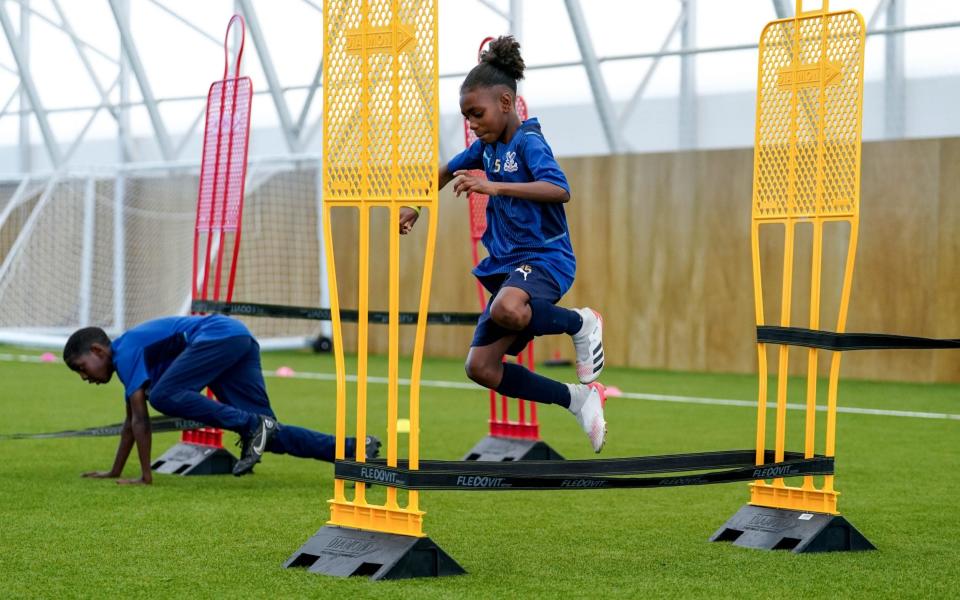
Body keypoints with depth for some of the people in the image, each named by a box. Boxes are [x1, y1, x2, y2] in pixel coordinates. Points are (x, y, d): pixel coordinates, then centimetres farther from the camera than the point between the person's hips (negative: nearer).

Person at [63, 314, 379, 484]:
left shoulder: (125, 351, -5)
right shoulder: (131, 356, 23)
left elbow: (141, 419, -9)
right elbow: (132, 422, 31)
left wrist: (146, 476, -6)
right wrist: (114, 472, 34)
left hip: (220, 334, -10)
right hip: (241, 340, 10)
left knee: (163, 395, -21)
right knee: (268, 435, 2)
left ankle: (251, 425, -21)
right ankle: (355, 448, -5)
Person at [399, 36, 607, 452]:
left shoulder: (529, 142, -13)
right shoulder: (487, 145, 12)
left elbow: (560, 190, -31)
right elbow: (449, 171, 33)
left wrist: (494, 187, -36)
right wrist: (415, 207, 25)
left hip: (545, 257, -9)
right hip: (506, 263, 9)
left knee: (506, 309, -42)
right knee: (480, 367, -1)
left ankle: (579, 324, -11)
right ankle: (579, 400, 9)